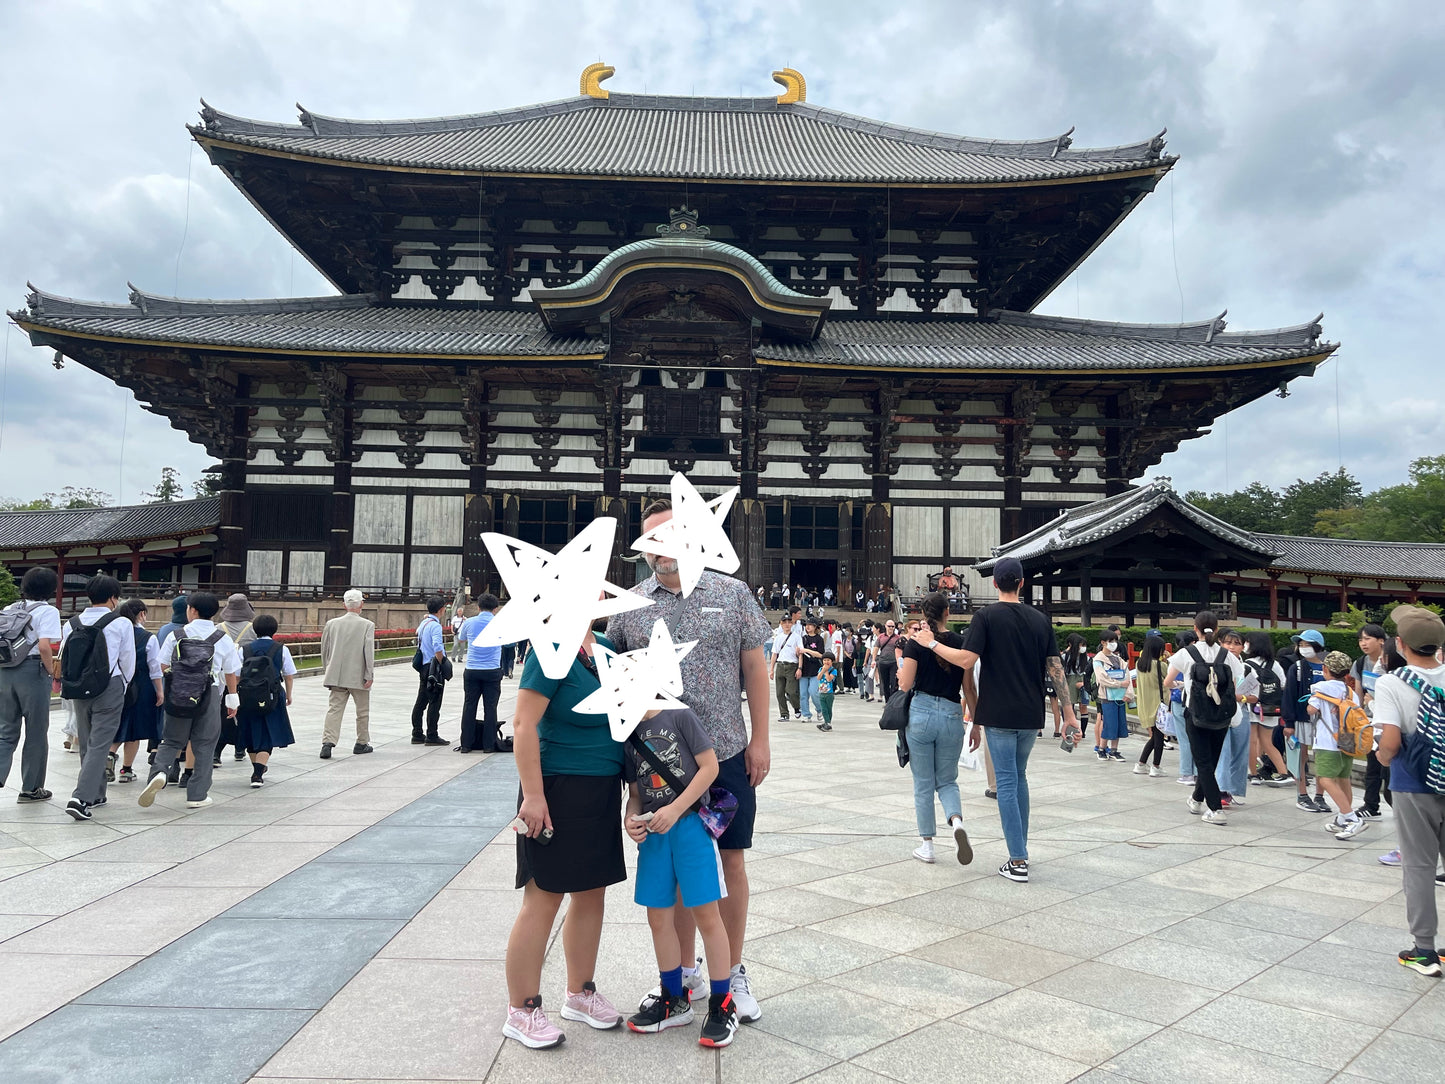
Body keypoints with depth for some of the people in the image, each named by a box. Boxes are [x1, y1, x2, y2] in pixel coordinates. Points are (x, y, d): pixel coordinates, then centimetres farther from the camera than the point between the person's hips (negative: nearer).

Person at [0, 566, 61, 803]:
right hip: (32, 671, -5)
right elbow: (44, 646, -19)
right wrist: (51, 671, -5)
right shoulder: (47, 611, -8)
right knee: (36, 734, 7)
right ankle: (31, 788, 15)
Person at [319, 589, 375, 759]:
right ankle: (361, 743, 22)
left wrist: (327, 671, 21)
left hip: (336, 676, 3)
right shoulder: (367, 625, -9)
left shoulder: (332, 624, 3)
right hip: (358, 677, -2)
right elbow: (369, 652, -13)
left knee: (334, 709, 2)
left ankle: (328, 742, -13)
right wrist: (369, 676, -9)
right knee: (363, 711, 13)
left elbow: (325, 650, 10)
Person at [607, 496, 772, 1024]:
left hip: (727, 753, 0)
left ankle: (732, 972, 27)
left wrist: (760, 738, -1)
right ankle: (684, 972, 30)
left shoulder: (732, 593, 1)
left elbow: (755, 668, 3)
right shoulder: (627, 606, 2)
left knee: (731, 862, 8)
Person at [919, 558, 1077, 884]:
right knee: (1019, 776, 20)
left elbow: (966, 660, -18)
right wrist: (1069, 715, 7)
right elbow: (1056, 668, 4)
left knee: (1006, 781, 1)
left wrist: (931, 643, -6)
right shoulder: (1039, 619, 5)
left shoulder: (986, 616, -8)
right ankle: (1020, 850, 24)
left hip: (999, 715, -4)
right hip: (1031, 714, 4)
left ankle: (1018, 862, 1)